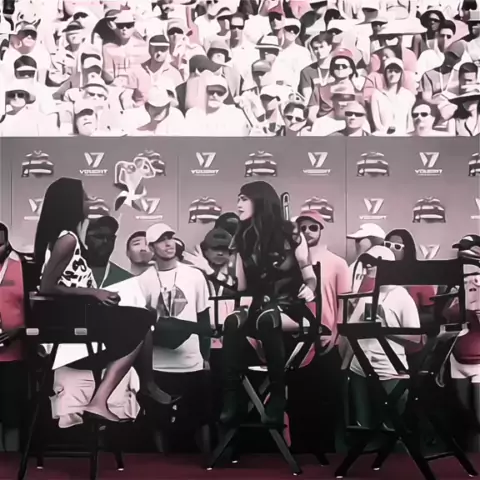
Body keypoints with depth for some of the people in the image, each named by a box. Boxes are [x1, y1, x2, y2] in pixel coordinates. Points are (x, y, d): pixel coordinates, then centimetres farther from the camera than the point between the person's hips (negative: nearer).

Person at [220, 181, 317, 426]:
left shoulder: (290, 234, -3)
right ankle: (231, 398, -30)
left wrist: (308, 289, -19)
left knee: (268, 319, -39)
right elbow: (239, 286, 8)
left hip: (290, 309, -3)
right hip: (259, 310, 4)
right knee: (233, 322, -32)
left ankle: (277, 397, -28)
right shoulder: (244, 240, 10)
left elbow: (310, 277, -2)